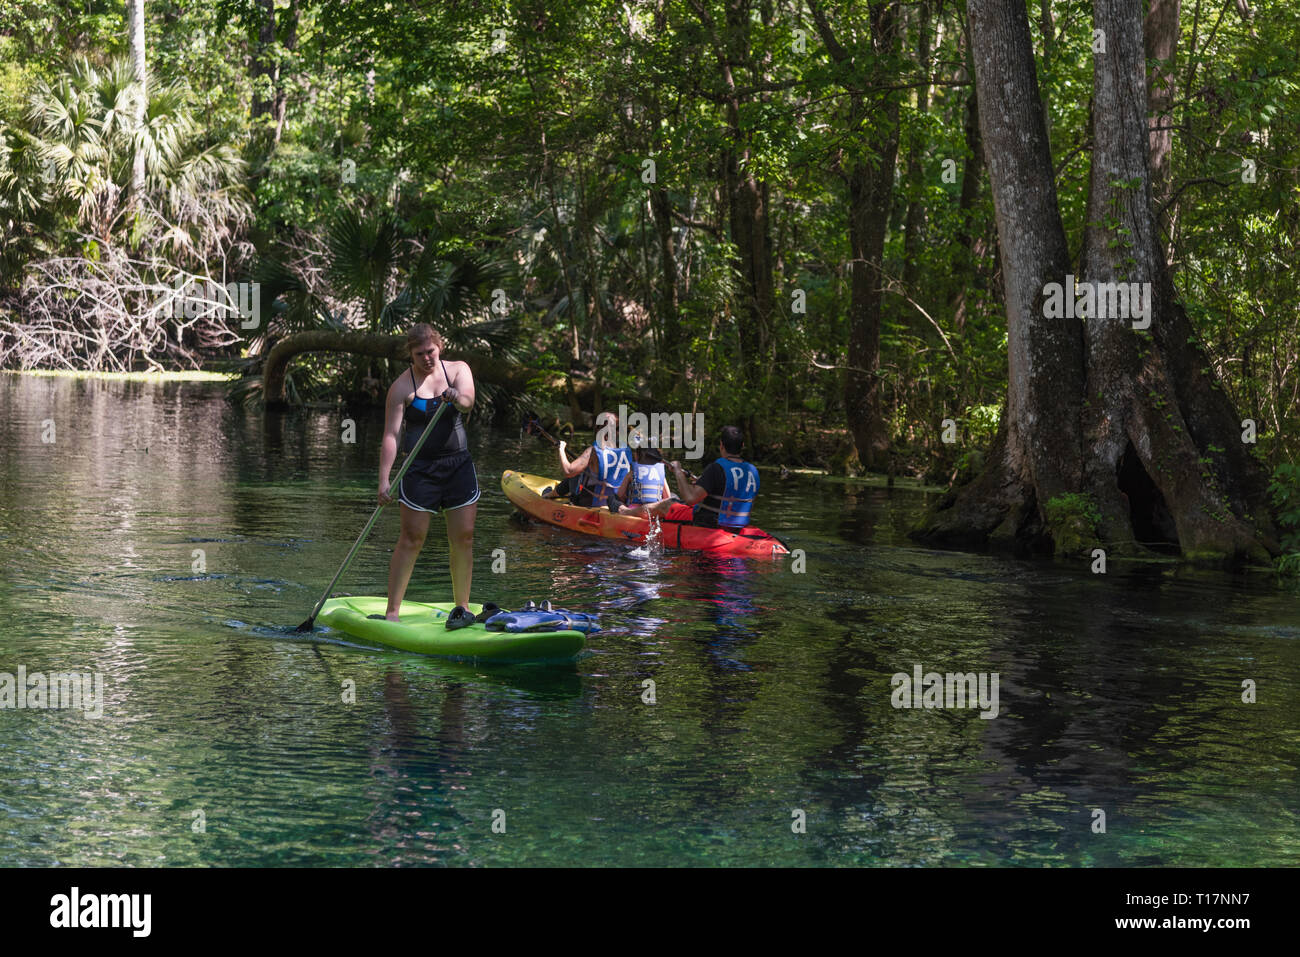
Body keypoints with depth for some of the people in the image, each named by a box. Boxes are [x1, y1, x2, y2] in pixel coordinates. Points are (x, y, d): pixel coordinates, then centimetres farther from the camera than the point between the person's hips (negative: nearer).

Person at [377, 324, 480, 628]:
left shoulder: (458, 369, 3)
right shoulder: (402, 386, -5)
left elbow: (468, 401, -16)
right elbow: (391, 435, -11)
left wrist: (458, 397, -41)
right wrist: (384, 480, -20)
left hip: (458, 465, 3)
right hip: (420, 467, -3)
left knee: (463, 538, 2)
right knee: (411, 540, -6)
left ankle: (461, 607, 14)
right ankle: (391, 612, -2)